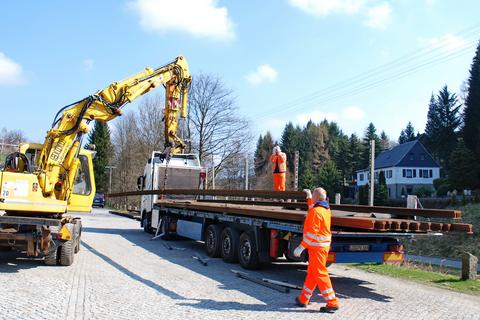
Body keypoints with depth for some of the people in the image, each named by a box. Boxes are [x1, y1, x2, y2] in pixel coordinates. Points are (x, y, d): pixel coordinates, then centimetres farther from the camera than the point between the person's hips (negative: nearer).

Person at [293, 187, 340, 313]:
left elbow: (312, 233, -23)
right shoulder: (325, 209, 9)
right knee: (311, 273, 15)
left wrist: (301, 247, -20)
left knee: (320, 274, -5)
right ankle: (303, 299, 25)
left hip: (317, 246, -10)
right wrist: (308, 196, 41)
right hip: (323, 245, 10)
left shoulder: (316, 212, -19)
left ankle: (332, 303, -3)